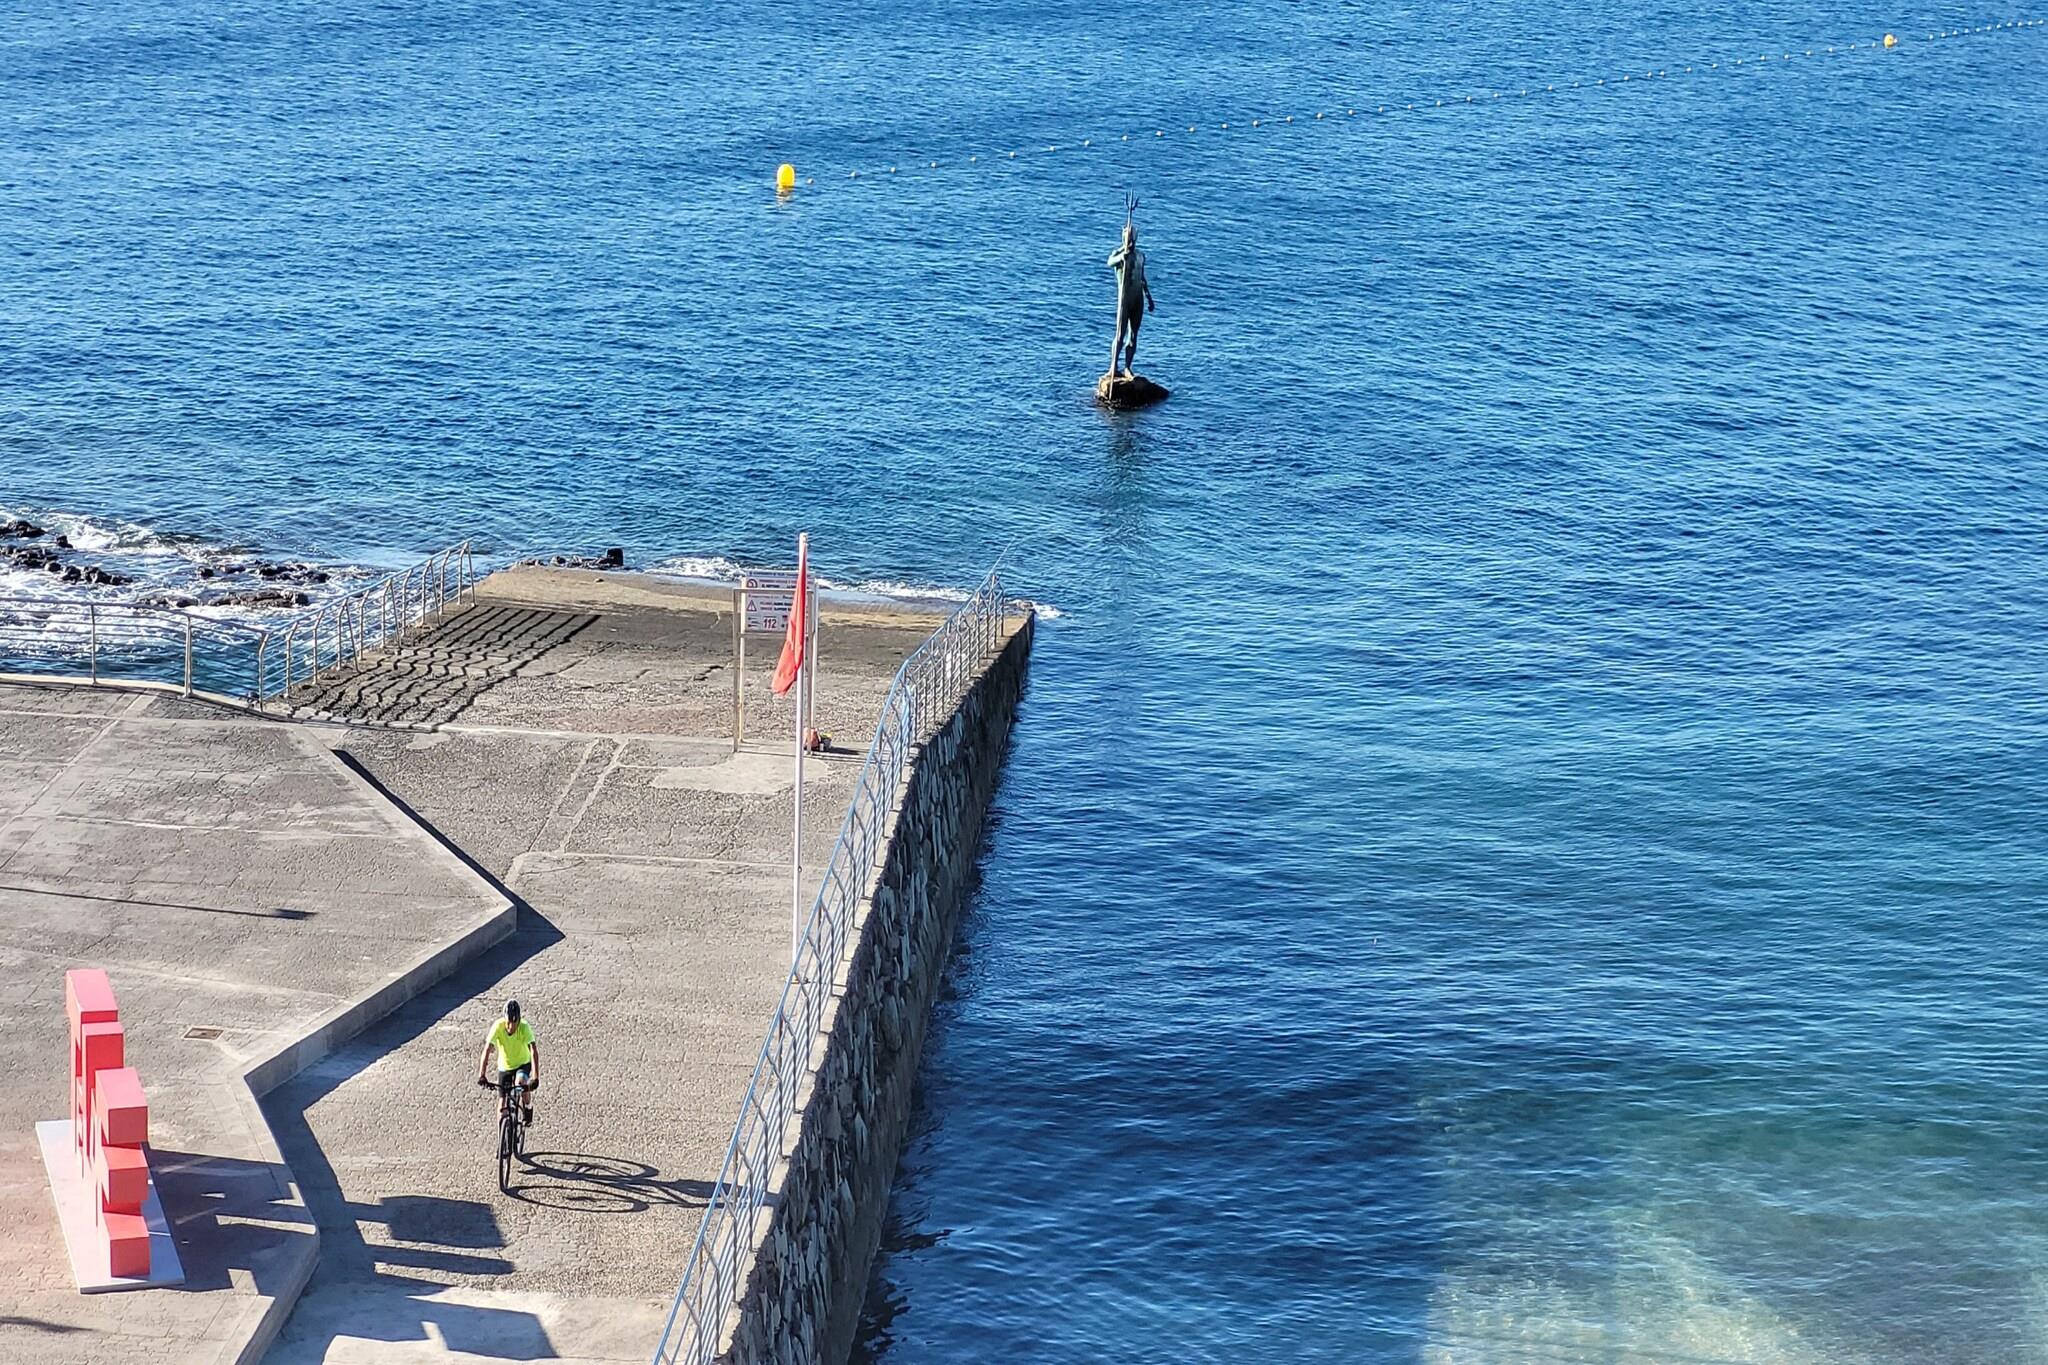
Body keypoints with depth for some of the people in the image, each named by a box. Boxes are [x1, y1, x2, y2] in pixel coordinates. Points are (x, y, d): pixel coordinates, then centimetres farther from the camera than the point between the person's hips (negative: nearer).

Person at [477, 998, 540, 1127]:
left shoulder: (524, 1027, -30)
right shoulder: (498, 1026, -27)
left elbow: (534, 1051, -38)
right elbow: (487, 1050, -32)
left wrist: (535, 1078, -49)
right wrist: (481, 1075, -43)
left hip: (523, 1064, -2)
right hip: (504, 1066, 2)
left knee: (521, 1082, -33)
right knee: (502, 1106, 0)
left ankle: (529, 1108, -5)